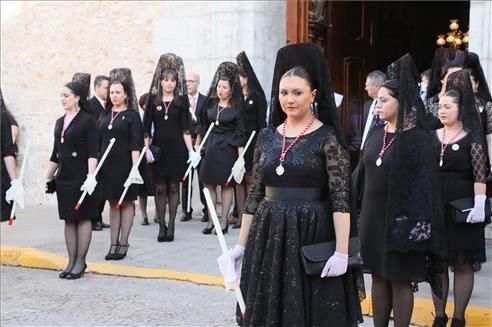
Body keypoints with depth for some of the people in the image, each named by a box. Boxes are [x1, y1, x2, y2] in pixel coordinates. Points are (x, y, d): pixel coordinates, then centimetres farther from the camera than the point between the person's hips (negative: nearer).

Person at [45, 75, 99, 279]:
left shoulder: (87, 120, -6)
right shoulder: (59, 122, 13)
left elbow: (93, 152, -12)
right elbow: (55, 154, 18)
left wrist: (91, 176, -21)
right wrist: (48, 178, 17)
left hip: (81, 176, -6)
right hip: (64, 177, 6)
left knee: (83, 218, 1)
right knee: (69, 219, 8)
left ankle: (81, 262, 8)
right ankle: (71, 261, 15)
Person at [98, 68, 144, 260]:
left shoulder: (132, 115, -4)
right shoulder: (105, 114, 11)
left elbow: (135, 143, -9)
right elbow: (99, 140, 13)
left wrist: (135, 166, -17)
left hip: (125, 163, -5)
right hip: (108, 163, 5)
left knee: (126, 202, 3)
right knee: (113, 203, 8)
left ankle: (123, 243, 9)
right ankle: (114, 244, 13)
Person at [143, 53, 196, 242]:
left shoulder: (182, 100, 3)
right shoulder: (153, 99, 3)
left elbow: (185, 128, 2)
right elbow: (146, 126, 4)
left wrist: (191, 150, -4)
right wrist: (147, 148, -5)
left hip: (177, 149, 0)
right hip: (158, 148, 0)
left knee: (173, 186, 3)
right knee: (160, 188, 3)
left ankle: (171, 226, 9)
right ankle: (161, 227, 10)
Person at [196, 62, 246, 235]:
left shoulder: (236, 108, -5)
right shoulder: (210, 103, 6)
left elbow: (239, 134, -5)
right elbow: (203, 126, 13)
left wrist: (241, 157, -9)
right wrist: (197, 146, 12)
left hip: (227, 149, -4)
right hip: (209, 147, 4)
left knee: (226, 184, 3)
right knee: (208, 183, 5)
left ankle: (224, 221, 11)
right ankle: (211, 220, 13)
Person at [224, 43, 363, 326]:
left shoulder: (328, 138, -7)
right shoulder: (267, 137, 7)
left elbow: (341, 198, -12)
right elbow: (255, 194, 10)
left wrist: (341, 252, -19)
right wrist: (241, 244, 9)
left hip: (313, 236, -4)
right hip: (269, 236, 5)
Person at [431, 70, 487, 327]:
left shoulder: (472, 137, -4)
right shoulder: (432, 136, 6)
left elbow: (480, 174, -8)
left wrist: (479, 204, -16)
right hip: (435, 205, 4)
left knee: (462, 263, 4)